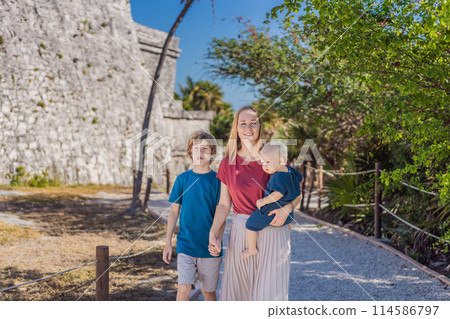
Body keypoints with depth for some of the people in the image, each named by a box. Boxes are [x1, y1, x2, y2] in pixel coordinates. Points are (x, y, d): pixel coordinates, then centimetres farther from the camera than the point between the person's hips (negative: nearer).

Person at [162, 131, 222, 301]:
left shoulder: (217, 180, -1)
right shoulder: (182, 179, 2)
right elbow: (174, 211, 6)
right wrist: (168, 242, 3)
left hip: (209, 247, 0)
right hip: (185, 244, 0)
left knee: (209, 291, 10)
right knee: (183, 288, -11)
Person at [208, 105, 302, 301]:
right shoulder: (227, 164, 3)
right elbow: (224, 204, 6)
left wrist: (287, 208, -16)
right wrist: (214, 235, -6)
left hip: (272, 231, -2)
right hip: (240, 232, 2)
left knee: (269, 290, -2)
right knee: (238, 288, 8)